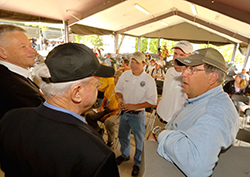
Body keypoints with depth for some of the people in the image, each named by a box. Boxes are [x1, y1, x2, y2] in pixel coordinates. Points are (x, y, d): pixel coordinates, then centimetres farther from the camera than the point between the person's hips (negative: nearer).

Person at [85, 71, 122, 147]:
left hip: (117, 113, -7)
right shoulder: (112, 85, 8)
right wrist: (102, 106, 2)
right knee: (88, 115, -10)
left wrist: (109, 114, -19)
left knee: (108, 122, -37)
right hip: (107, 109, 7)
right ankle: (99, 130, 13)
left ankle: (110, 141, -6)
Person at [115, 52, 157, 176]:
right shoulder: (125, 75, -3)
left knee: (139, 141, 13)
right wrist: (120, 100, -11)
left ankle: (138, 163, 40)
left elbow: (152, 101, -15)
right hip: (124, 112, 5)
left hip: (137, 115, -4)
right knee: (123, 136, 24)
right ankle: (125, 155, 53)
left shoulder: (149, 80, -16)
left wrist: (134, 106, -22)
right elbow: (118, 89, 9)